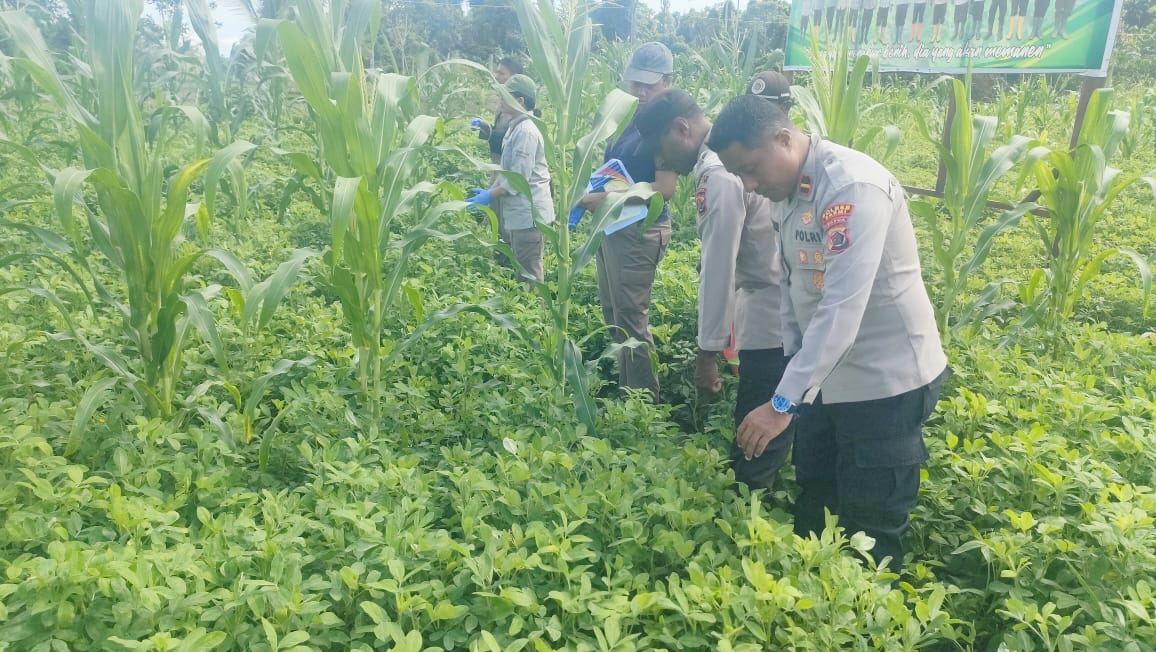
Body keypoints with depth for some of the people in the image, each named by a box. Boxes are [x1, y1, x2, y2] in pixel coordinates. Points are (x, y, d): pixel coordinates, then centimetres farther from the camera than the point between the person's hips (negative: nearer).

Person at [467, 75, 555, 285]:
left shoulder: (526, 132, -19)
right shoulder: (515, 127, 12)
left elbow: (519, 178, -23)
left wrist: (490, 196, -16)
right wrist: (491, 188, 6)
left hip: (528, 212, -10)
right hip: (518, 211, 10)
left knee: (528, 273, -1)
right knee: (515, 268, 18)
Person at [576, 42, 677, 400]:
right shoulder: (630, 116, 12)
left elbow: (665, 187, -21)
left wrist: (606, 198, -21)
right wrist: (594, 191, 5)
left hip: (641, 230, -9)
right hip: (612, 225, 9)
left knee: (631, 318, -4)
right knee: (612, 312, 16)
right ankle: (625, 386, 31)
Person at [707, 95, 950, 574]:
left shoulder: (854, 188, -25)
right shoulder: (787, 189, 4)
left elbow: (843, 310, -32)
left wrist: (783, 403, -31)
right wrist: (792, 361, 6)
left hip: (886, 380, -8)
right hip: (824, 376, 8)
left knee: (868, 534, 6)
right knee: (813, 509, 20)